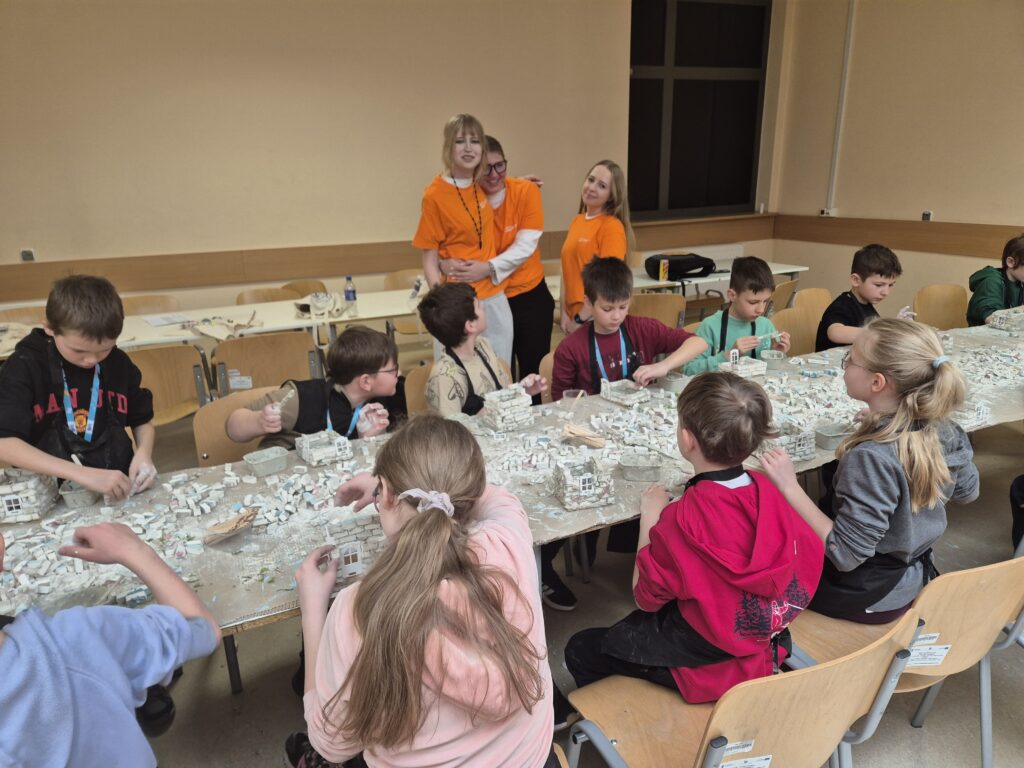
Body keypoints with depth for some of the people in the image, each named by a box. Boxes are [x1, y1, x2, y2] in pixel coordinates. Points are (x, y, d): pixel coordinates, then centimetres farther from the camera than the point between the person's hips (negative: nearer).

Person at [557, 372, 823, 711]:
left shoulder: (682, 518, -30)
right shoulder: (767, 490, -14)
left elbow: (646, 597, -17)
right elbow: (809, 557, 2)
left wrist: (650, 518, -9)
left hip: (709, 666, -7)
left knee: (581, 650, 10)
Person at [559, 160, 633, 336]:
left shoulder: (612, 226, -12)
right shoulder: (577, 221, 9)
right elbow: (568, 272, 11)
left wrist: (581, 319, -14)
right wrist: (564, 313, 3)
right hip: (573, 316, 6)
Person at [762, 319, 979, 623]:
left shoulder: (872, 458, -36)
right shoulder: (945, 430, -13)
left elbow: (845, 555, -30)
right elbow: (967, 491, 7)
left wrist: (789, 486, -31)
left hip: (866, 596, -7)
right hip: (913, 578, 7)